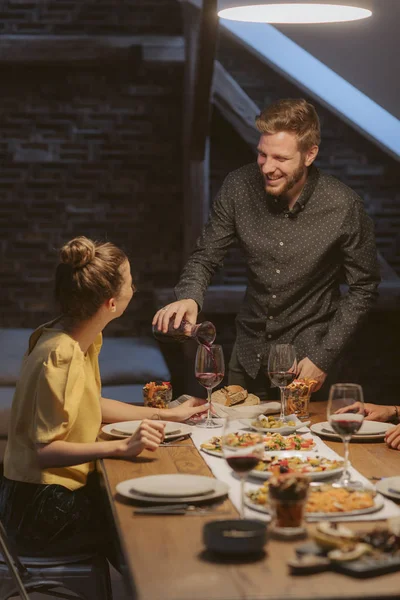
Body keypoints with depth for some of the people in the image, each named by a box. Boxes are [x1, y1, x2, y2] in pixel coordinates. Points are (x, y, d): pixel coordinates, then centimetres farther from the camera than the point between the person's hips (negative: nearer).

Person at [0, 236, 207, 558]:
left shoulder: (84, 339, 3)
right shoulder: (61, 357, -25)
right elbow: (45, 451, -26)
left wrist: (166, 414, 18)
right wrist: (123, 447, -35)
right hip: (41, 509, -9)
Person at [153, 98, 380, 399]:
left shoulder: (344, 206, -21)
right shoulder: (239, 187, -15)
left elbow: (364, 289, -9)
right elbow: (205, 257, -5)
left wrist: (323, 357, -13)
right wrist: (189, 298, -27)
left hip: (307, 355, -3)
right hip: (250, 352, 3)